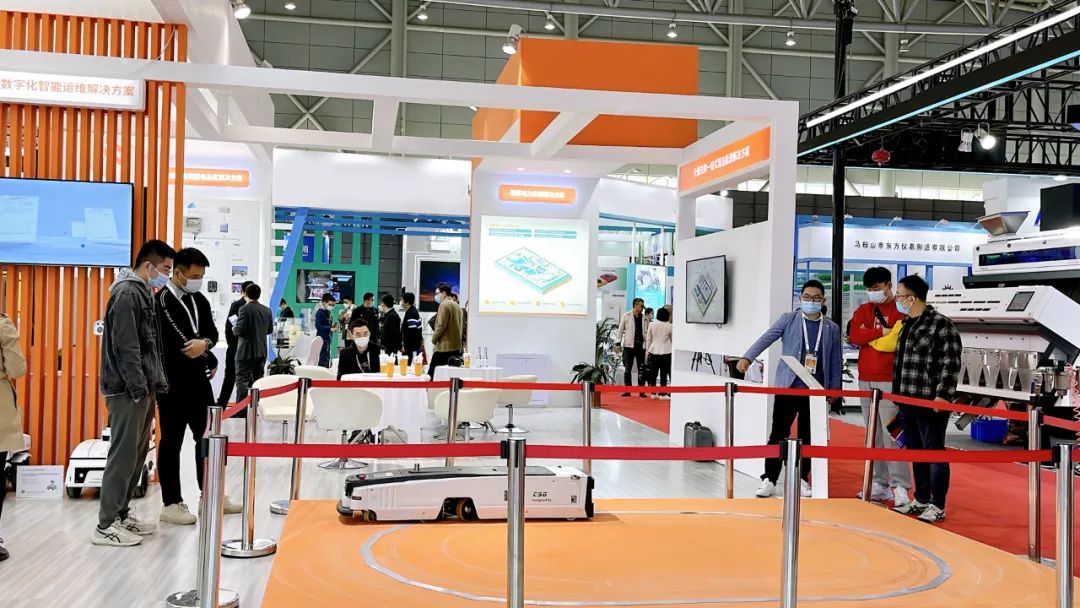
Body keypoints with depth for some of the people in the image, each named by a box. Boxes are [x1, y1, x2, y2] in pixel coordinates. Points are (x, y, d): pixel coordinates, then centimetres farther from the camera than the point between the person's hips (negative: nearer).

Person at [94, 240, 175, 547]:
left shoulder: (143, 293, 17)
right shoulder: (127, 293, -13)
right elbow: (125, 346, -20)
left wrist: (158, 381, 15)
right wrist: (138, 387, -20)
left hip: (143, 388, 10)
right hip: (127, 390, -10)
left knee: (138, 453, 13)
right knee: (123, 455, -7)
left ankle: (121, 514, 22)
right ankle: (106, 525, -1)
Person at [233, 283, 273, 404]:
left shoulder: (245, 309, -14)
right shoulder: (267, 310, 5)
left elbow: (240, 330, -17)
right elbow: (270, 329, 11)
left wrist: (234, 328, 3)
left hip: (247, 351, -6)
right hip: (262, 351, 6)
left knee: (242, 380, -3)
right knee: (257, 379, 14)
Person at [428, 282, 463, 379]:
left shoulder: (444, 305, -9)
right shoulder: (457, 305, 18)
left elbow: (441, 325, -15)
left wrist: (434, 339, -2)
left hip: (444, 347, -9)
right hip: (456, 347, 9)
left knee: (432, 375, -8)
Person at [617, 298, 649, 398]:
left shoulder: (645, 318, 7)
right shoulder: (626, 316, 2)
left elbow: (647, 332, 11)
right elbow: (621, 330, 5)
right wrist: (619, 343, -1)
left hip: (641, 346, 2)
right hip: (629, 345, -2)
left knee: (641, 369, 2)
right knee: (628, 368, 4)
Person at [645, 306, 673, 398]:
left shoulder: (652, 324, 0)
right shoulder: (669, 326, -4)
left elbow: (648, 339, 4)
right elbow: (672, 340, 6)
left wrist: (647, 351, 11)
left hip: (653, 352, 2)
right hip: (665, 352, -2)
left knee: (653, 374, 9)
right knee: (663, 374, 1)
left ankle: (653, 393, 11)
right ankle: (662, 394, 1)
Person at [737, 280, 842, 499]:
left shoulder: (832, 328, 7)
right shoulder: (788, 319, 1)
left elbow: (835, 361, 10)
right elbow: (767, 337, -12)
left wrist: (833, 389, 6)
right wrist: (747, 357, -27)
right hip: (788, 387, -2)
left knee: (808, 437, 9)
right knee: (778, 434, -2)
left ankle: (802, 479, 21)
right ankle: (769, 480, 4)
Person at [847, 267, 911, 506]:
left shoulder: (901, 310, -2)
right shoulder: (863, 311, 14)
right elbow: (854, 336, -2)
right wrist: (881, 332, -12)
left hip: (889, 381, -6)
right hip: (865, 380, 6)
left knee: (891, 432, -10)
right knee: (873, 434, 9)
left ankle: (900, 486, -7)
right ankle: (880, 484, 15)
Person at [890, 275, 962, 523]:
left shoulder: (941, 324, -11)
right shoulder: (907, 325, 15)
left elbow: (951, 364, -15)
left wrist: (942, 396, -19)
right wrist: (897, 391, 22)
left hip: (931, 402, -8)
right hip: (907, 400, 8)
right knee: (915, 451, 14)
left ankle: (937, 506, 5)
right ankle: (921, 500, 25)